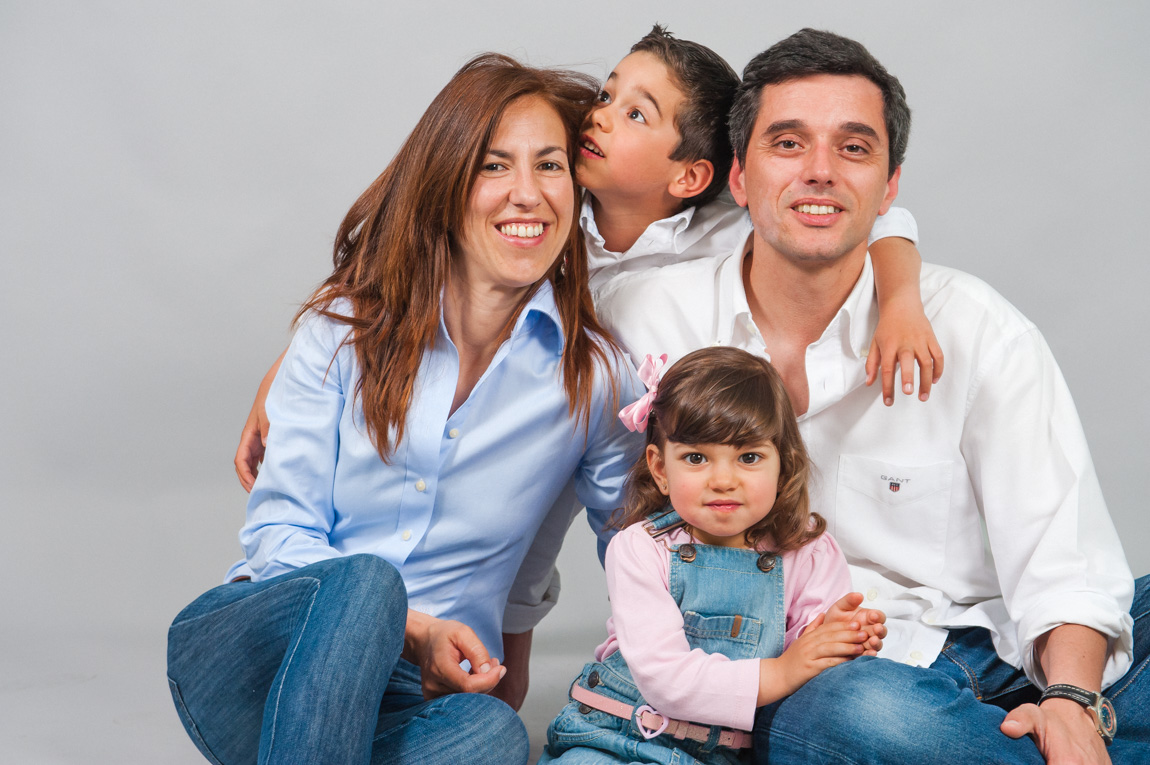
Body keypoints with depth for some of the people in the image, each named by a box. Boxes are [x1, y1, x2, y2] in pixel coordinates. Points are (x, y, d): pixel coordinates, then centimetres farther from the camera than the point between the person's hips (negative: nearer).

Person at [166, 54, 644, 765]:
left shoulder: (596, 379, 2)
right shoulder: (346, 329, 1)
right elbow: (279, 530, -2)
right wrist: (407, 628, -18)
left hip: (412, 704, 0)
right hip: (251, 654, 0)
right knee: (362, 580, -35)